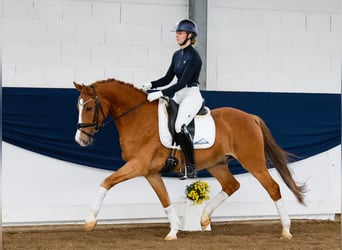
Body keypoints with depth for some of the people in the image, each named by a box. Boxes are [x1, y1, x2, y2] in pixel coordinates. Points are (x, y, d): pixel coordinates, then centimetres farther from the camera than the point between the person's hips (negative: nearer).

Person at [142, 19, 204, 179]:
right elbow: (168, 78, 15)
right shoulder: (177, 55, 13)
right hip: (178, 95, 10)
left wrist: (161, 93, -26)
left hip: (191, 95, -10)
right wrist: (151, 85, -1)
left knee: (179, 126, -28)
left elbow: (182, 82, -20)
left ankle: (191, 168, -23)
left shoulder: (194, 57, -13)